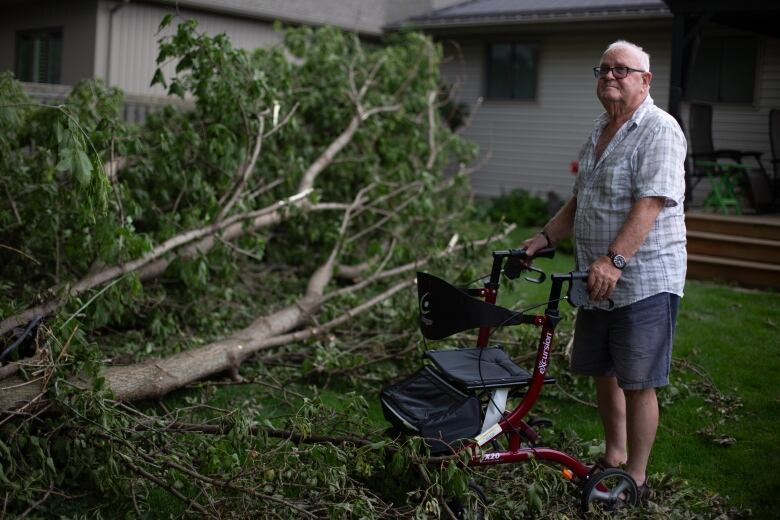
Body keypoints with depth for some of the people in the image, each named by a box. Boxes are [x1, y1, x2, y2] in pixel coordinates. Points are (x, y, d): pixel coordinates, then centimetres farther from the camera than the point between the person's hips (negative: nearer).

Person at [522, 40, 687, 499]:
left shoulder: (659, 130, -12)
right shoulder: (600, 131, 16)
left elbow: (650, 203, -23)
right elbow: (580, 202, 23)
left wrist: (614, 260, -31)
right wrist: (544, 238, 12)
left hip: (643, 281, -8)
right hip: (599, 280, 9)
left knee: (637, 383, -1)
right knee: (603, 372, 17)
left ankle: (636, 478, 12)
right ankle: (614, 456, 34)